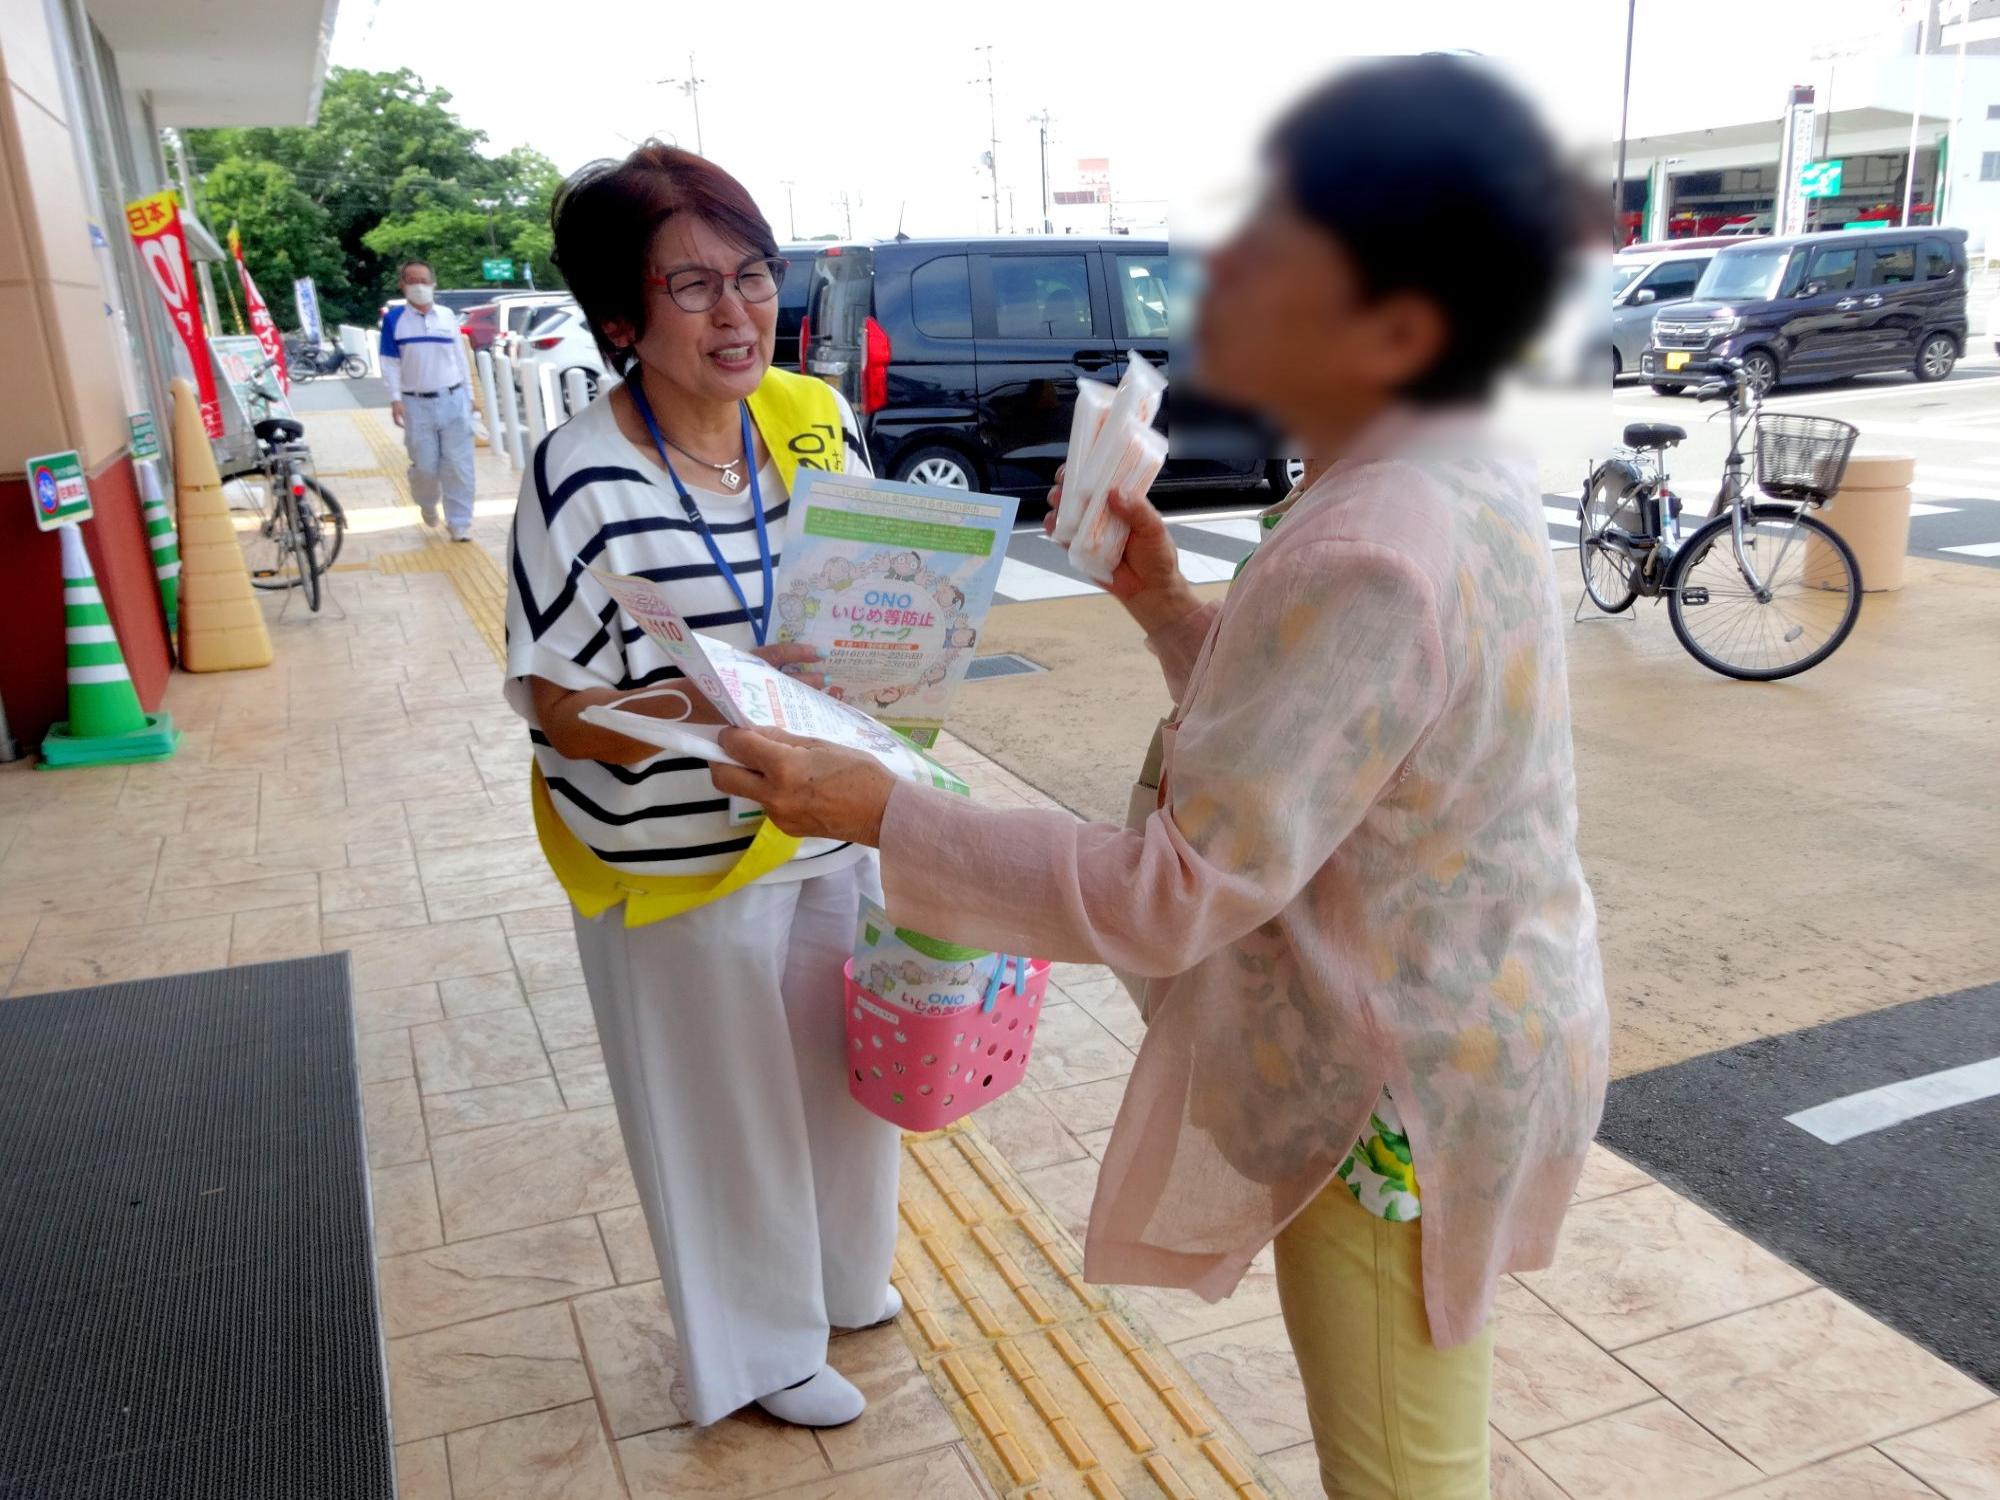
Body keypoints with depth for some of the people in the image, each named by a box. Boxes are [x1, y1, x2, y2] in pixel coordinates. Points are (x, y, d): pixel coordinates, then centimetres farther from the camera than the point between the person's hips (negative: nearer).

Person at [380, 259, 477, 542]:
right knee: (425, 467, 2)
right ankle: (427, 505, 32)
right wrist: (395, 399, -8)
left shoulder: (448, 316, 7)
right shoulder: (394, 319, 1)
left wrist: (469, 396, 12)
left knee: (458, 466, -1)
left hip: (453, 400, 1)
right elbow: (390, 363, 0)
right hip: (417, 404, -1)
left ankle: (459, 523, 8)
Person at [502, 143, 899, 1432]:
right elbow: (561, 712, -17)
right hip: (684, 867, -5)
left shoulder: (816, 420, -3)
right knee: (728, 1104, 13)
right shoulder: (583, 482, -20)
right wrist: (716, 703, -33)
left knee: (849, 1065, 23)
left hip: (836, 831, 6)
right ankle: (763, 1346, 41)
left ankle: (842, 1274, 53)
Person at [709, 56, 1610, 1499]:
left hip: (1397, 1092, -9)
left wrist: (883, 812, -23)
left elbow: (1175, 894, -30)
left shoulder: (1367, 559, -33)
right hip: (1463, 1029, 9)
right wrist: (1169, 606, 1)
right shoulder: (1464, 470, 0)